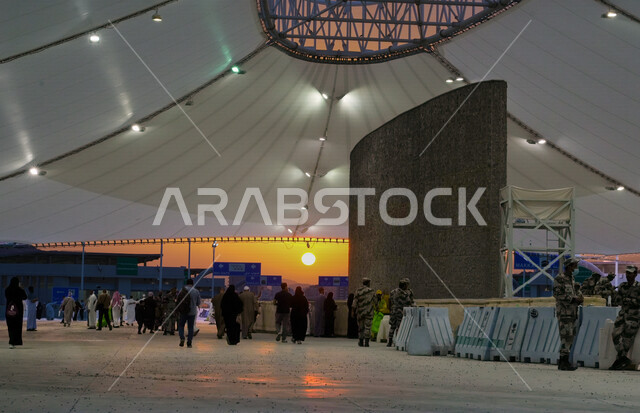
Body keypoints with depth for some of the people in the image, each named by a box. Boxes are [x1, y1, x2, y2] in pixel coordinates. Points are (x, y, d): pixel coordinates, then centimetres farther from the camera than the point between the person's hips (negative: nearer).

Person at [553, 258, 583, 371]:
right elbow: (557, 294, -15)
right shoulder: (559, 279, -7)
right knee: (566, 336, -12)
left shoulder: (572, 280, 19)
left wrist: (580, 299, 1)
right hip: (564, 312, -9)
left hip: (573, 313, 9)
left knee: (570, 337, 8)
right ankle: (564, 362, -10)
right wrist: (573, 299, -19)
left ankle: (562, 362, 12)